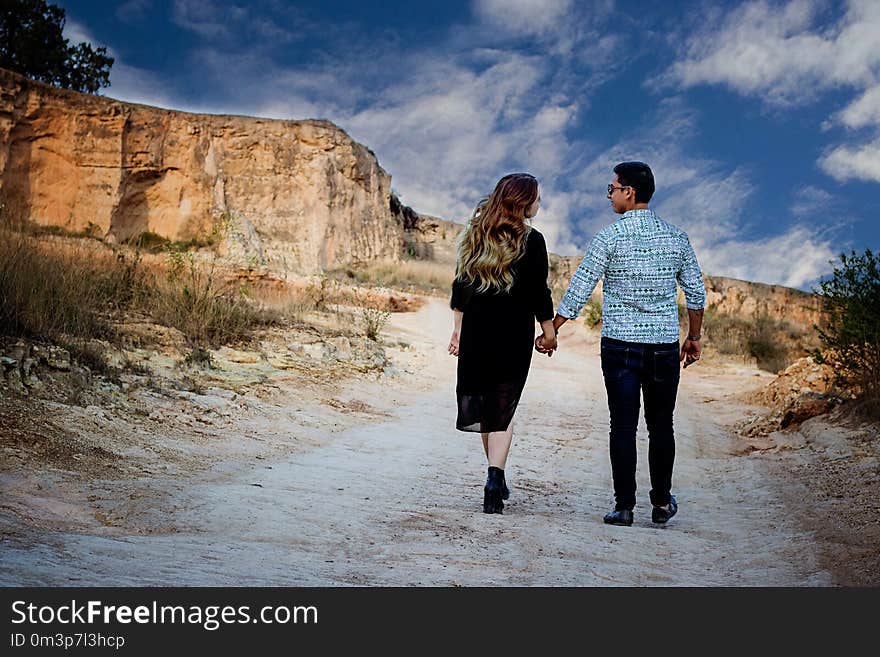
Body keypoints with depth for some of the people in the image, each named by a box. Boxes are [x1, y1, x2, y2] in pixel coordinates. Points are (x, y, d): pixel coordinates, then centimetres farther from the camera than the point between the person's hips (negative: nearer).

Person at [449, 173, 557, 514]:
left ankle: (497, 478, 25)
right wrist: (549, 331, 4)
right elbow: (538, 292, -7)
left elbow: (460, 285, 8)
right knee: (503, 408, -2)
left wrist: (458, 329, 13)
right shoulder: (531, 240, -8)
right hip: (514, 333, -4)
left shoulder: (474, 234, 7)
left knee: (485, 404, 15)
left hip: (476, 330, 5)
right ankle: (495, 477, -15)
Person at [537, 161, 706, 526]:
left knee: (623, 427, 2)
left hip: (620, 345, -3)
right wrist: (694, 337, 20)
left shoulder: (609, 237, -7)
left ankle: (624, 506, 4)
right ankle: (662, 503, 20)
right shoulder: (676, 236, 4)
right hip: (665, 346, 3)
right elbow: (696, 293, 9)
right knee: (661, 427, 12)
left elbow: (578, 291, -6)